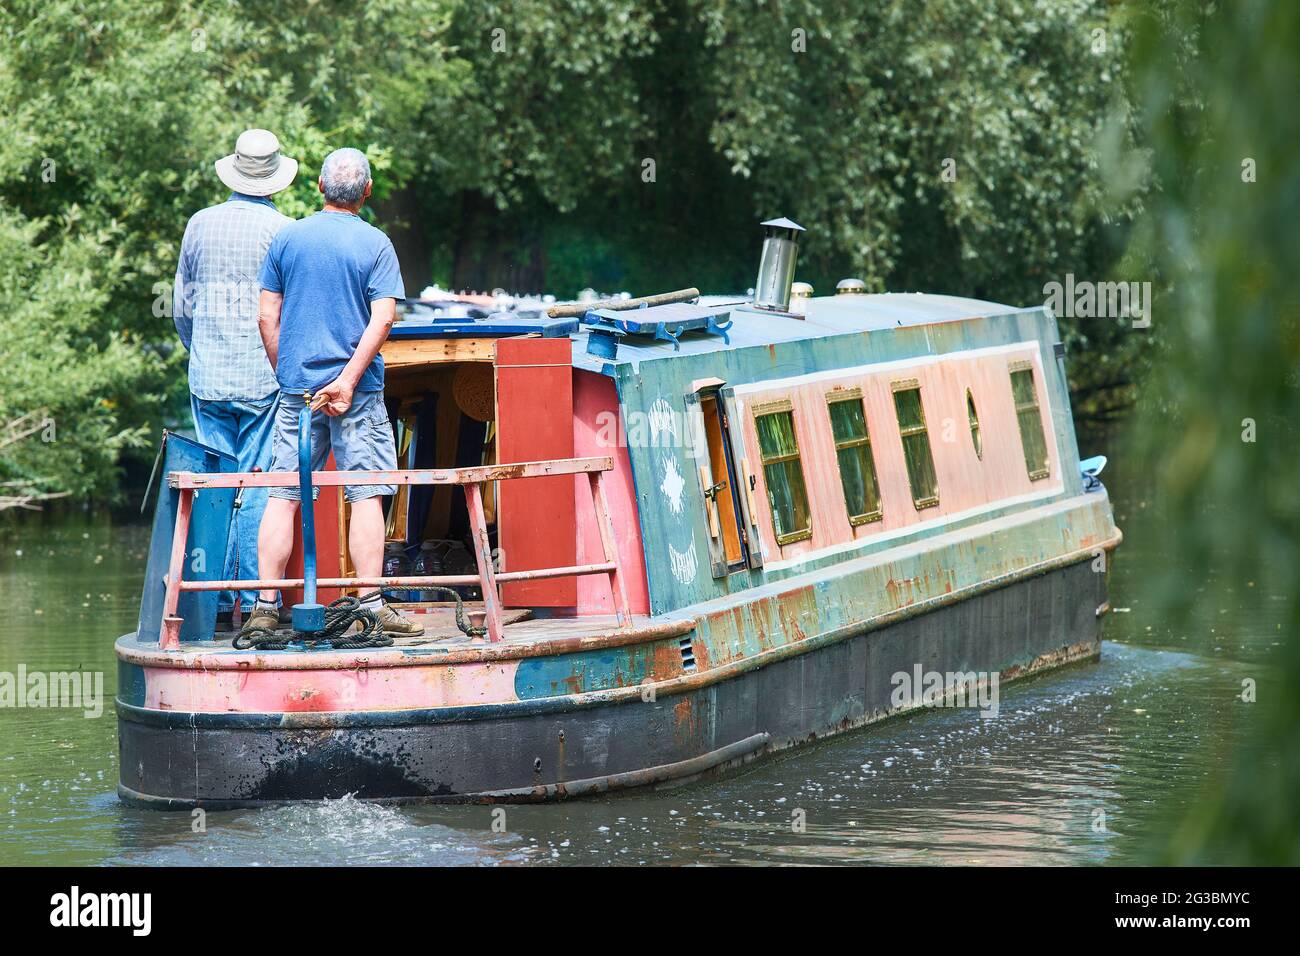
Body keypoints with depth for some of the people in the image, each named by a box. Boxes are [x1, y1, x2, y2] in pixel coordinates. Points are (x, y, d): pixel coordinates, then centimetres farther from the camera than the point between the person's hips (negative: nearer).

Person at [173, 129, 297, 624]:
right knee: (260, 487, -1)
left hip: (209, 377, 3)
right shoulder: (283, 231, -8)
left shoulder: (200, 225, 4)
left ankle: (216, 597, 7)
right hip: (266, 378, -3)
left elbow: (181, 307, 12)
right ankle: (256, 597, -2)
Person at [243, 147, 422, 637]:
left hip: (296, 386, 3)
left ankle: (266, 606, 2)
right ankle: (372, 607, -4)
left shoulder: (287, 238, 5)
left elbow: (267, 316, 5)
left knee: (283, 495, 5)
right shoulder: (375, 244, -2)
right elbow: (382, 319, -12)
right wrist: (348, 380, -13)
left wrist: (285, 373, 13)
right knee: (365, 495, 0)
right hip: (358, 392, -3)